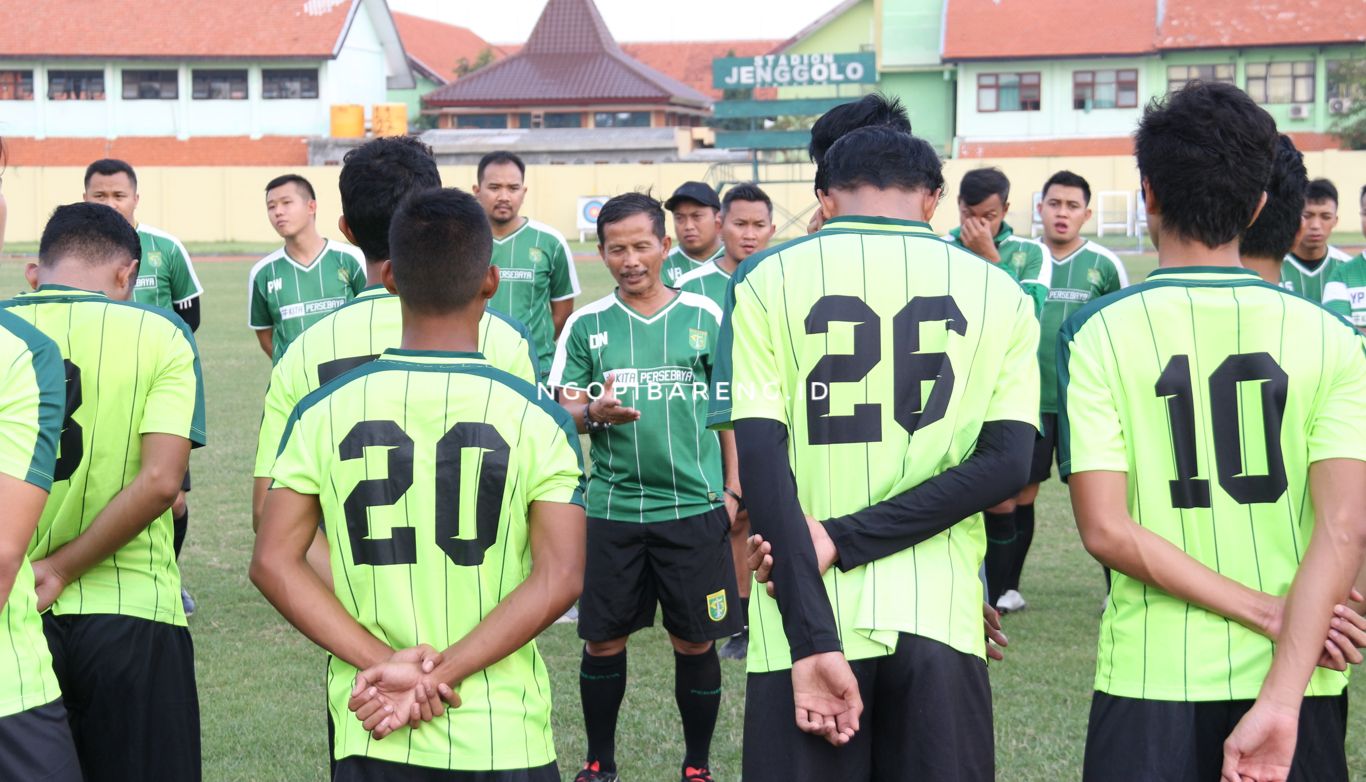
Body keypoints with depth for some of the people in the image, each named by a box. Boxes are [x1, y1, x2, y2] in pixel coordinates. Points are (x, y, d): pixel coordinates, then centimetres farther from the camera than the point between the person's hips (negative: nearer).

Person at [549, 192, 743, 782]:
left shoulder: (705, 316, 3)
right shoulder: (586, 324, 4)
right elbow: (562, 411, 5)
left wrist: (732, 489, 5)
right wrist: (594, 412, -17)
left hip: (694, 508, -1)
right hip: (611, 509, 1)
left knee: (694, 643, 5)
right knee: (603, 641, 7)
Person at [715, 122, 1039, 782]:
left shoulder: (767, 280, 1)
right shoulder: (997, 292, 6)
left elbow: (761, 464, -9)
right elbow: (1008, 465, -3)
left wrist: (813, 643, -11)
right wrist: (843, 541, -7)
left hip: (808, 628, -1)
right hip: (939, 621, 1)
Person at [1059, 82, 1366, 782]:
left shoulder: (1097, 334, -6)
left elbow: (1105, 529, -13)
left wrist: (1270, 613, -9)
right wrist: (1280, 702, -17)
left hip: (1150, 681, -1)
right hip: (1296, 681, 2)